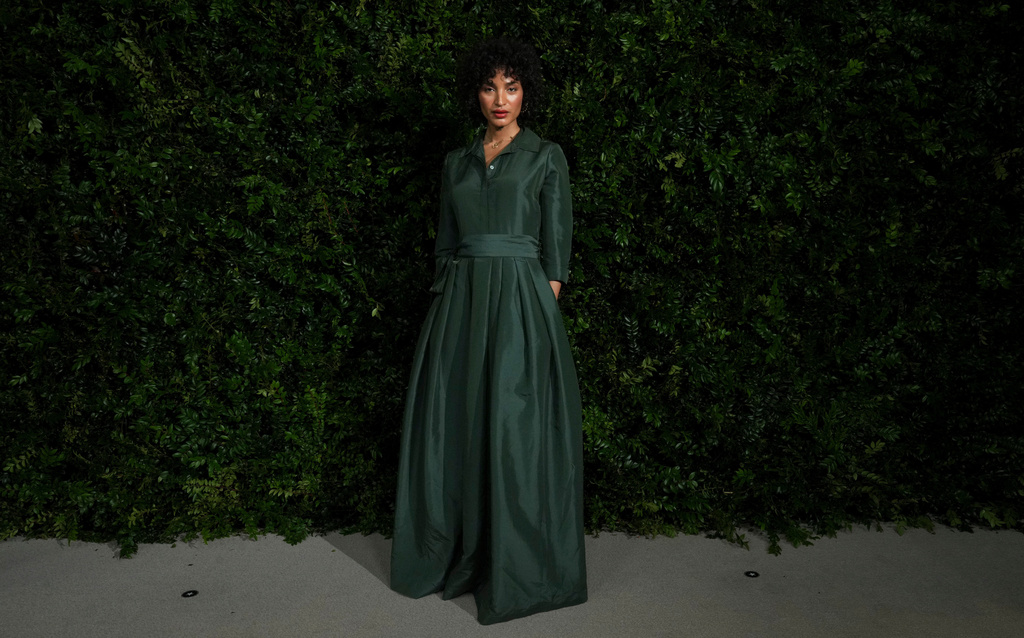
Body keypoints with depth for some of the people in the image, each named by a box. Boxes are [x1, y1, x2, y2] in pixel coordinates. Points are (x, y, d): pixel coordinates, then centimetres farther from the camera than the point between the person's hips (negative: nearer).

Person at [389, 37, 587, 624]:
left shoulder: (546, 156, 5)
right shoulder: (457, 163, 17)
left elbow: (556, 244, 0)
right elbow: (446, 243, 16)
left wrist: (544, 312, -9)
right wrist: (447, 308, 7)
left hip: (519, 298, -4)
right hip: (461, 302, 4)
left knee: (516, 427, -1)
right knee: (454, 425, 6)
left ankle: (521, 570, 15)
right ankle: (457, 554, 24)